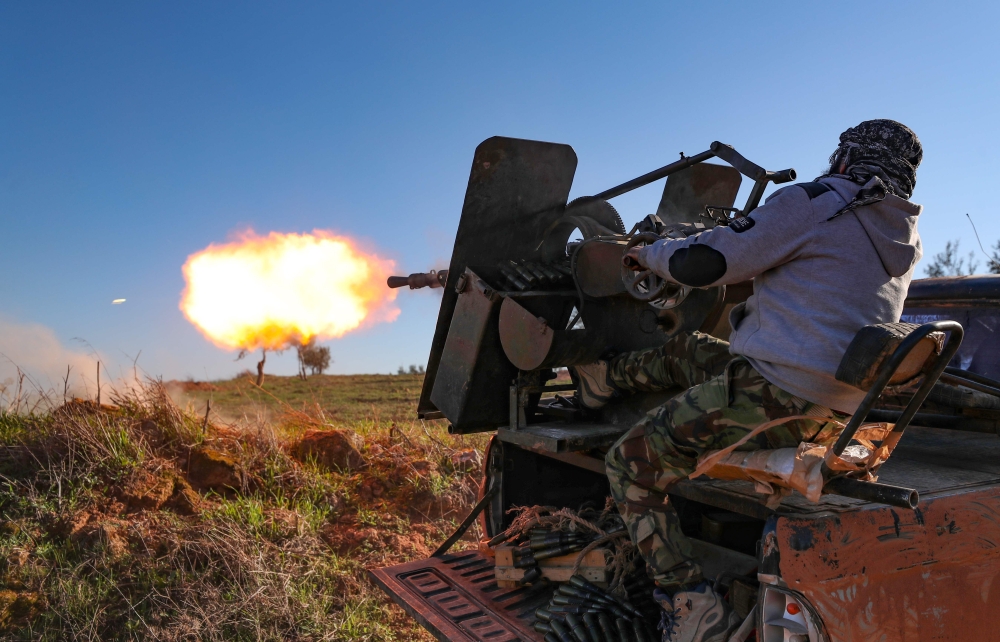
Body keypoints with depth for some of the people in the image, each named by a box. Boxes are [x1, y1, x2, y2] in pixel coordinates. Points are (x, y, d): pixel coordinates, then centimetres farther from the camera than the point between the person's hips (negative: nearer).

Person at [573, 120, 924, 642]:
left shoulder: (817, 202, -9)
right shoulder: (905, 241, 15)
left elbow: (704, 264, -10)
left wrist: (649, 252, 9)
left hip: (774, 396, -9)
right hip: (836, 411, 9)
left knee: (630, 464, -2)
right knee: (687, 349, 26)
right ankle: (604, 379, 45)